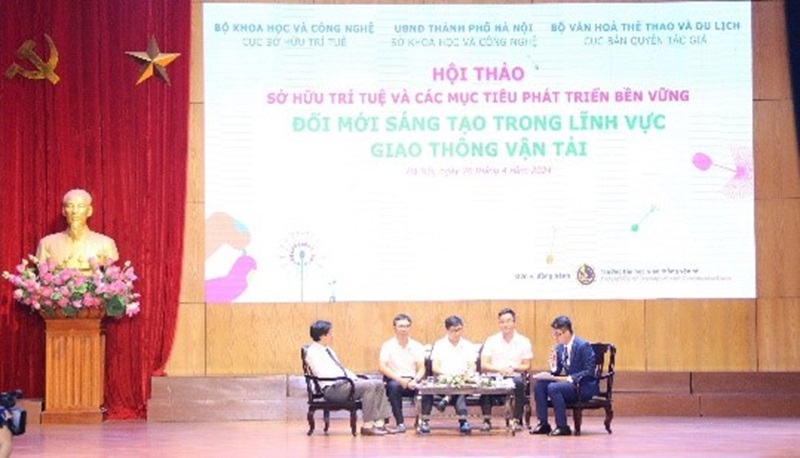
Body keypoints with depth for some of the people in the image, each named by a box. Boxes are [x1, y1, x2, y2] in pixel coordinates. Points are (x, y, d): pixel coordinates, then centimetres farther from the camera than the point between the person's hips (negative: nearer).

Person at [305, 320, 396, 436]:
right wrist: (348, 379, -16)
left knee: (379, 384, -5)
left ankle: (379, 423, -11)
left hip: (344, 383, 10)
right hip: (332, 388, -10)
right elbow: (324, 375, -17)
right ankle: (367, 426, -23)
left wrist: (355, 378, 6)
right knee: (368, 386, -27)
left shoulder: (328, 350, 22)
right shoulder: (313, 352, -7)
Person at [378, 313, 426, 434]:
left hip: (412, 382, 2)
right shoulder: (388, 346, 3)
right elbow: (382, 367, -9)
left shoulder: (417, 346, 10)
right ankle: (400, 423, -32)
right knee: (394, 386, -38)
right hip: (394, 380, -2)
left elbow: (421, 368, 3)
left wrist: (415, 380, -19)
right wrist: (399, 379, -22)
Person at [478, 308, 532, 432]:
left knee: (519, 382, -36)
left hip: (515, 377, 0)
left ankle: (517, 420, -22)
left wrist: (513, 368, -15)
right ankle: (486, 420, -24)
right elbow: (483, 365, 1)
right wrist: (499, 369, -18)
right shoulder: (491, 341, 9)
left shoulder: (524, 341, 9)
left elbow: (526, 366, 6)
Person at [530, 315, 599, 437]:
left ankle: (562, 427, -21)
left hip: (584, 386, -8)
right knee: (539, 384, -10)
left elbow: (589, 372, -20)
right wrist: (553, 366, -12)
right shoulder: (559, 348, 7)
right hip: (569, 383, 8)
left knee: (553, 388, -30)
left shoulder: (583, 346, -15)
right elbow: (556, 372, 11)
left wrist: (568, 378, -27)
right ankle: (543, 424, -6)